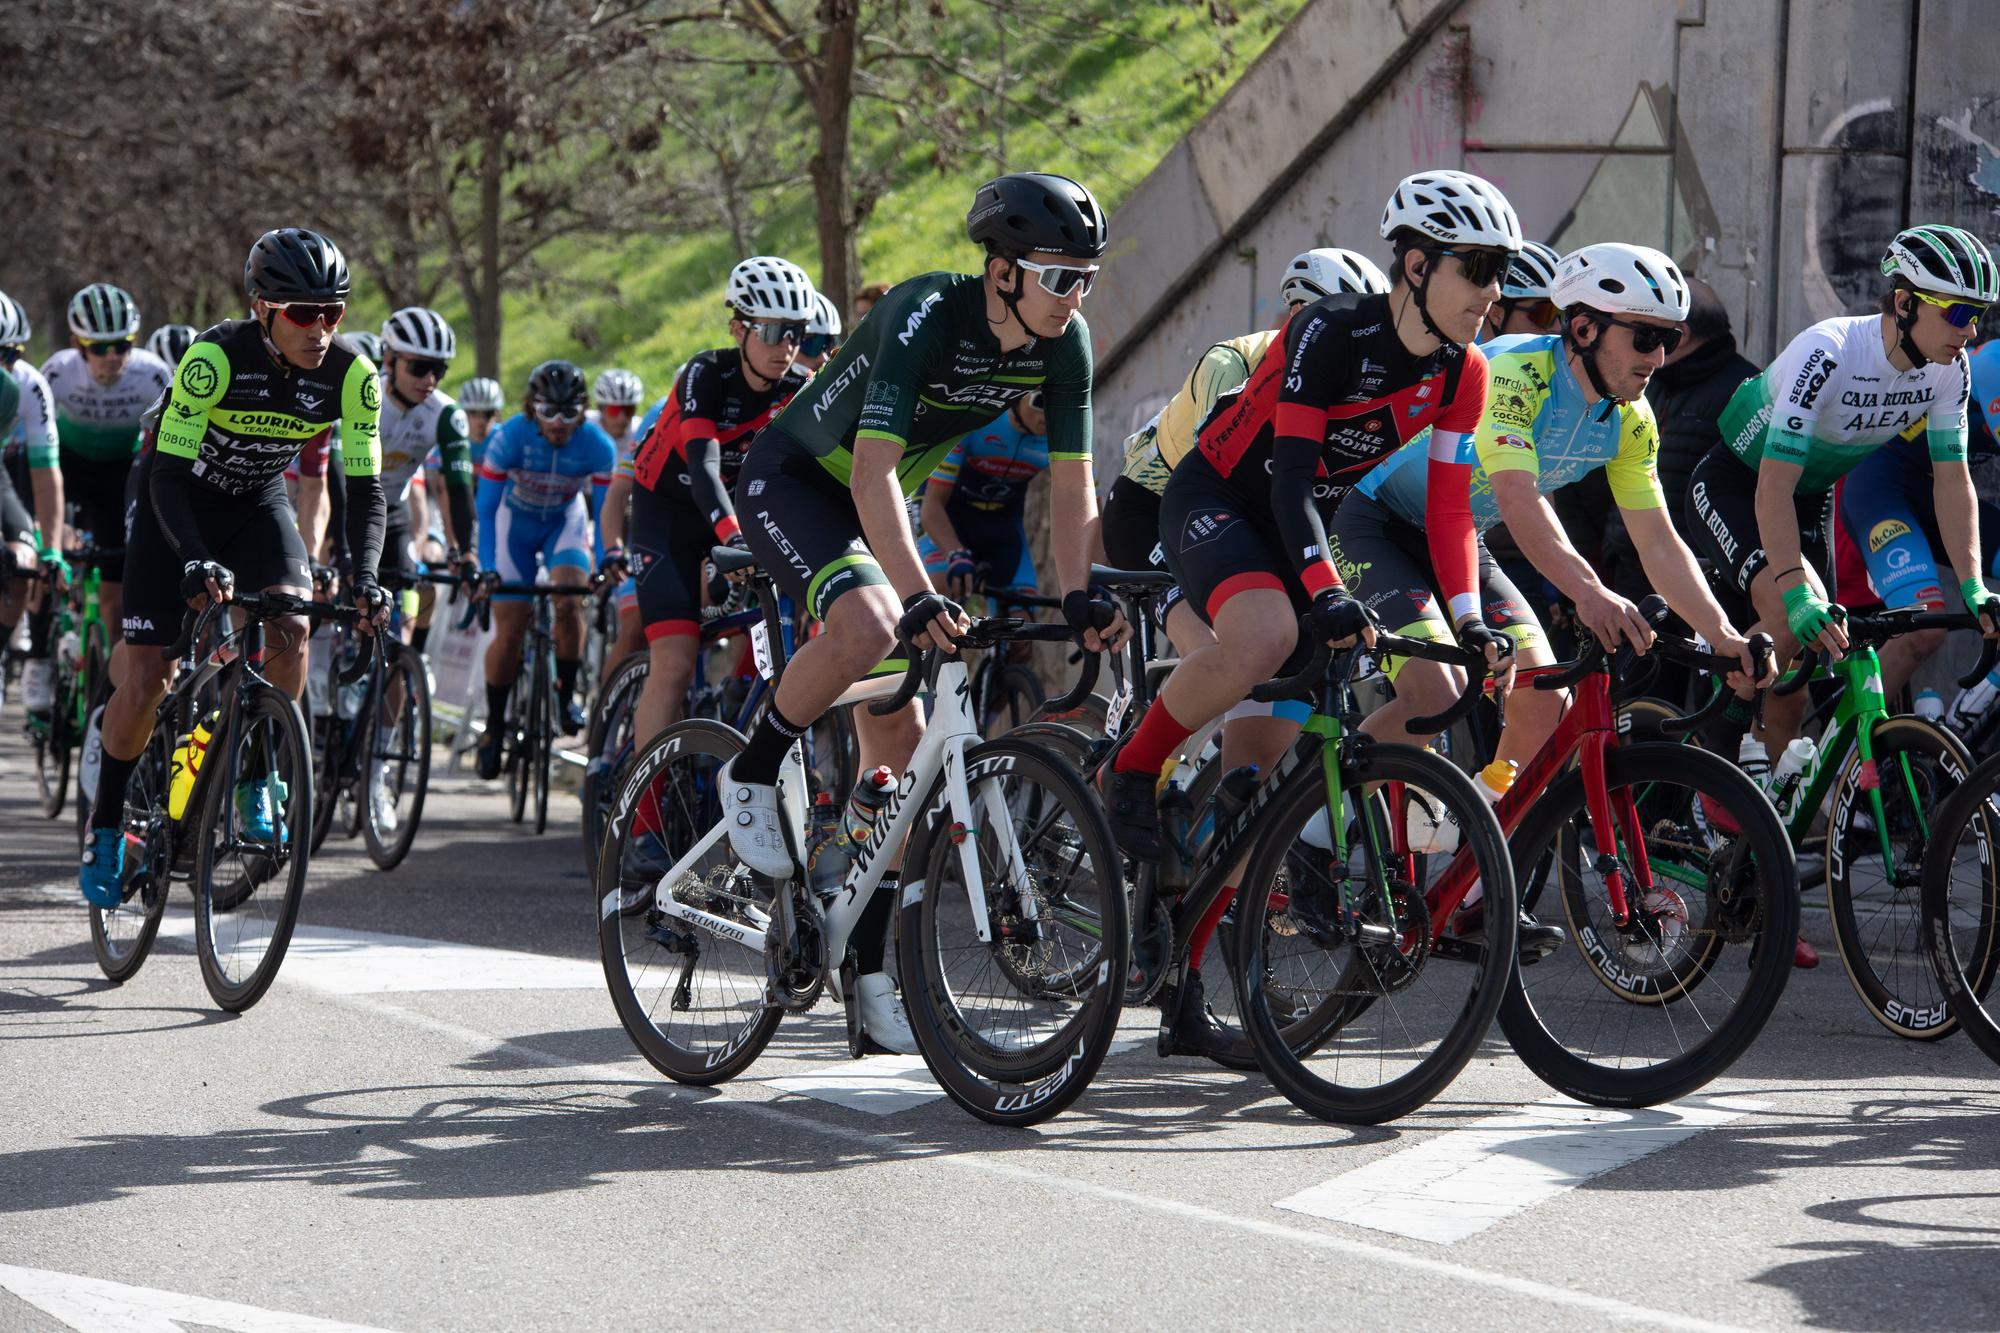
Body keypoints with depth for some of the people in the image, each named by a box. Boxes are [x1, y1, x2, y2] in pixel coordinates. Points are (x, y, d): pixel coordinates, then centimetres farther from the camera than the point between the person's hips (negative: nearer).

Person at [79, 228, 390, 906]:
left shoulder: (351, 374, -21)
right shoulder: (217, 355, -31)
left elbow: (365, 485, -18)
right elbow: (167, 473, -32)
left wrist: (365, 576, -34)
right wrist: (197, 562, -47)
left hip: (258, 501, 3)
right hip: (179, 500, -3)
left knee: (292, 623, -27)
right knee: (146, 682, -7)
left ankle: (260, 779, -6)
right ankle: (106, 827, 14)